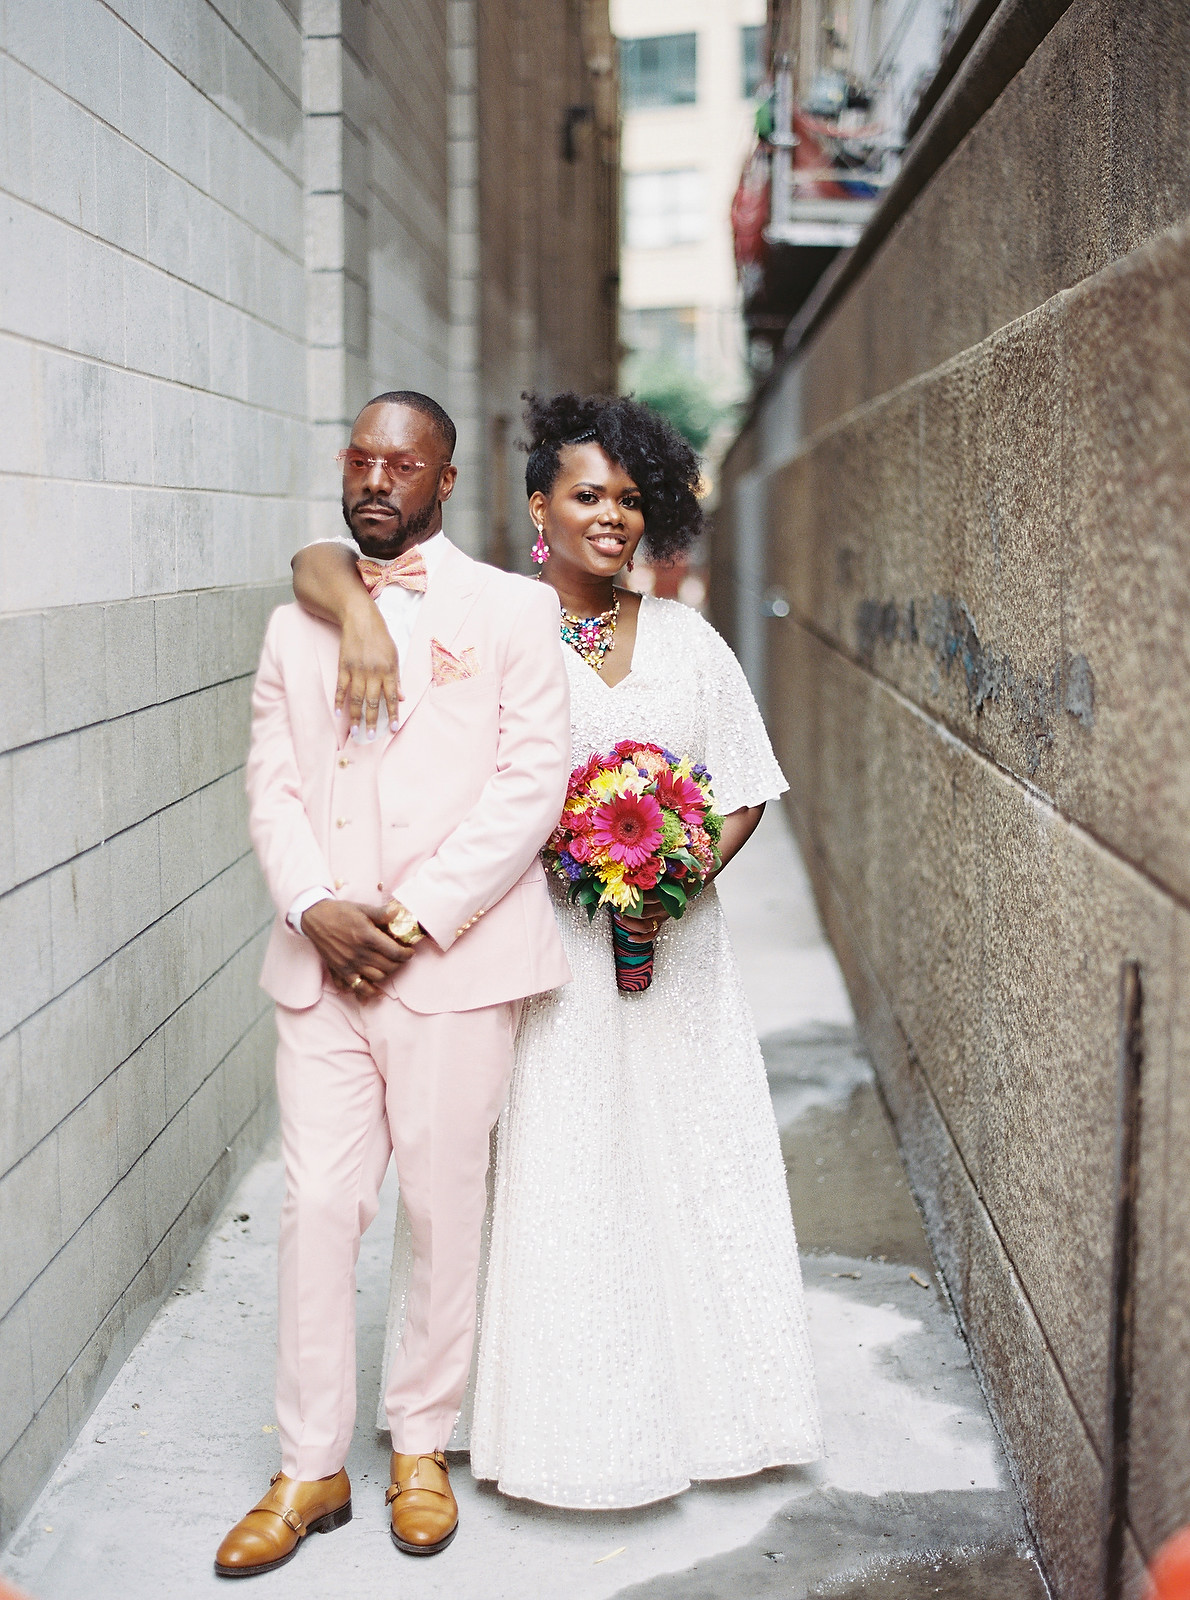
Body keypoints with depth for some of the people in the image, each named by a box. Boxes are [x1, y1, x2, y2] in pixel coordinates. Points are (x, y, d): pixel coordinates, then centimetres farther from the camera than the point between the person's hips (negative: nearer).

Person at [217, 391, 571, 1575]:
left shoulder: (511, 611, 2)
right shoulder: (294, 627, 14)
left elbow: (531, 785, -6)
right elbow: (272, 786, 7)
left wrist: (416, 918, -12)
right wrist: (313, 908, -11)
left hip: (454, 961, -2)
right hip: (320, 963, 3)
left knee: (444, 1208, 6)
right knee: (316, 1207, 3)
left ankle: (421, 1446, 24)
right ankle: (310, 1468, 16)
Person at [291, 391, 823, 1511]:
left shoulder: (686, 639, 7)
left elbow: (743, 790, 10)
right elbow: (315, 562, -8)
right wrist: (360, 613, -30)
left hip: (671, 947, 4)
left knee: (681, 1159, 10)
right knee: (543, 1172, 1)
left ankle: (688, 1397, 27)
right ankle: (549, 1410, 17)